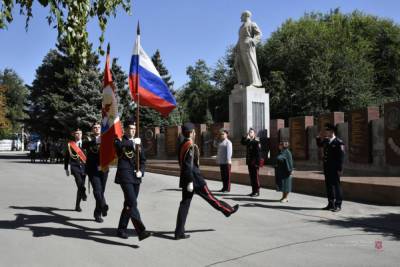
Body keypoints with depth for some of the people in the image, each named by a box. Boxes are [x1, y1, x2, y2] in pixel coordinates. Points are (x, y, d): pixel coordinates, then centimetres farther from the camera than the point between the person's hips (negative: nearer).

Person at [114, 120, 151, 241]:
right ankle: (141, 231, -20)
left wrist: (141, 171, -1)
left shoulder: (137, 142, 18)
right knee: (132, 203, -15)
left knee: (129, 204, 12)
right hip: (125, 176, -6)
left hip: (136, 177, 6)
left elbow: (143, 160, 15)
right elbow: (120, 146, -24)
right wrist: (133, 142, -14)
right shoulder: (119, 140, 2)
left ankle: (121, 229, 24)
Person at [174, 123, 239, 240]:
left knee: (184, 204, 7)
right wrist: (190, 182, -22)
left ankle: (179, 232, 7)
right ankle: (228, 210, 28)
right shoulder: (190, 146, -17)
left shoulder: (182, 145, 11)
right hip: (194, 178, -9)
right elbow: (189, 165, -22)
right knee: (209, 197, 8)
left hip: (185, 178, 9)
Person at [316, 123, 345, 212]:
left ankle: (338, 205, 8)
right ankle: (331, 204, 21)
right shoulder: (326, 141, 10)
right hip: (327, 167, 7)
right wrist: (319, 137, 10)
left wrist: (340, 169, -17)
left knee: (336, 185, 0)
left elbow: (341, 157, -14)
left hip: (334, 168, -7)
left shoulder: (338, 142, -11)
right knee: (328, 185, 11)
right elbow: (319, 145, 30)